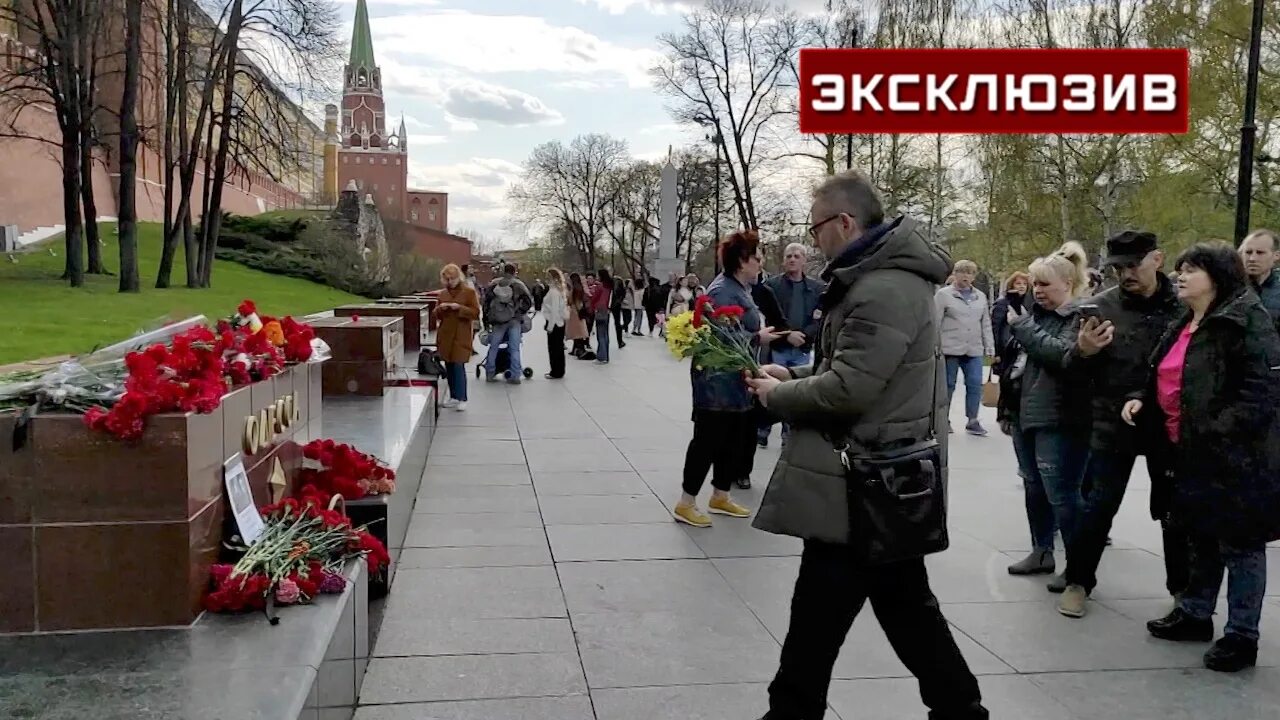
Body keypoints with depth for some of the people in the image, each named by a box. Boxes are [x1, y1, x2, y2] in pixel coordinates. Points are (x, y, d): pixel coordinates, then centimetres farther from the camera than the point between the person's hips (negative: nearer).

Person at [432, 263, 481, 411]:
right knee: (449, 367, 7)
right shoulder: (443, 293, 13)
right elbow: (436, 314, 17)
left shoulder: (469, 292, -2)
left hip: (461, 336, -5)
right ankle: (453, 397, 17)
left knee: (458, 366, -9)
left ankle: (462, 399, -4)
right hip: (445, 335, 5)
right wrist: (440, 308, -5)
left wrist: (460, 307, -19)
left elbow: (476, 313, -7)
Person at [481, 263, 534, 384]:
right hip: (515, 320, -1)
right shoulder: (519, 285, -3)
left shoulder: (494, 284, 3)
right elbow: (529, 301, -7)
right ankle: (515, 376, 0)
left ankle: (490, 374, 14)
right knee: (515, 348, 3)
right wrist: (521, 312, 7)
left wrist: (487, 318, 8)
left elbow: (486, 301, 3)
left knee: (493, 346, 12)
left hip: (498, 321, 2)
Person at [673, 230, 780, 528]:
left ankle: (720, 497, 28)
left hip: (734, 381, 10)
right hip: (717, 381, -10)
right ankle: (686, 504, 4)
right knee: (708, 439, -4)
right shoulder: (723, 291, -19)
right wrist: (757, 338, -15)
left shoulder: (739, 288, 13)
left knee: (733, 440, 15)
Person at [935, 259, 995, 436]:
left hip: (974, 350, 4)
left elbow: (986, 324, 15)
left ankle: (972, 421, 11)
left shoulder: (981, 296, 14)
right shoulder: (943, 294, -2)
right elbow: (935, 322, -5)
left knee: (975, 385, 1)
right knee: (948, 385, 4)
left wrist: (990, 347, 9)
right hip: (950, 348, -4)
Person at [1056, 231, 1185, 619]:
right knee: (1098, 506, 4)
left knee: (1175, 508, 15)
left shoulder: (1183, 304, -4)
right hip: (1113, 424, -1)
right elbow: (1076, 371, -4)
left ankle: (1182, 586, 32)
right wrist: (1082, 352, -26)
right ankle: (1078, 581, 20)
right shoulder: (1101, 305, -6)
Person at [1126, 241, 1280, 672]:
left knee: (1240, 544, 3)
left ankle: (1242, 636, 14)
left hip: (1233, 456, -9)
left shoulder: (1245, 320, -14)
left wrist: (1217, 430, -28)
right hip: (1190, 453, 9)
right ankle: (1195, 613, 34)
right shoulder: (1185, 325, 14)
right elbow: (1169, 382, 24)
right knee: (1200, 535, 20)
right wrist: (1141, 399, 5)